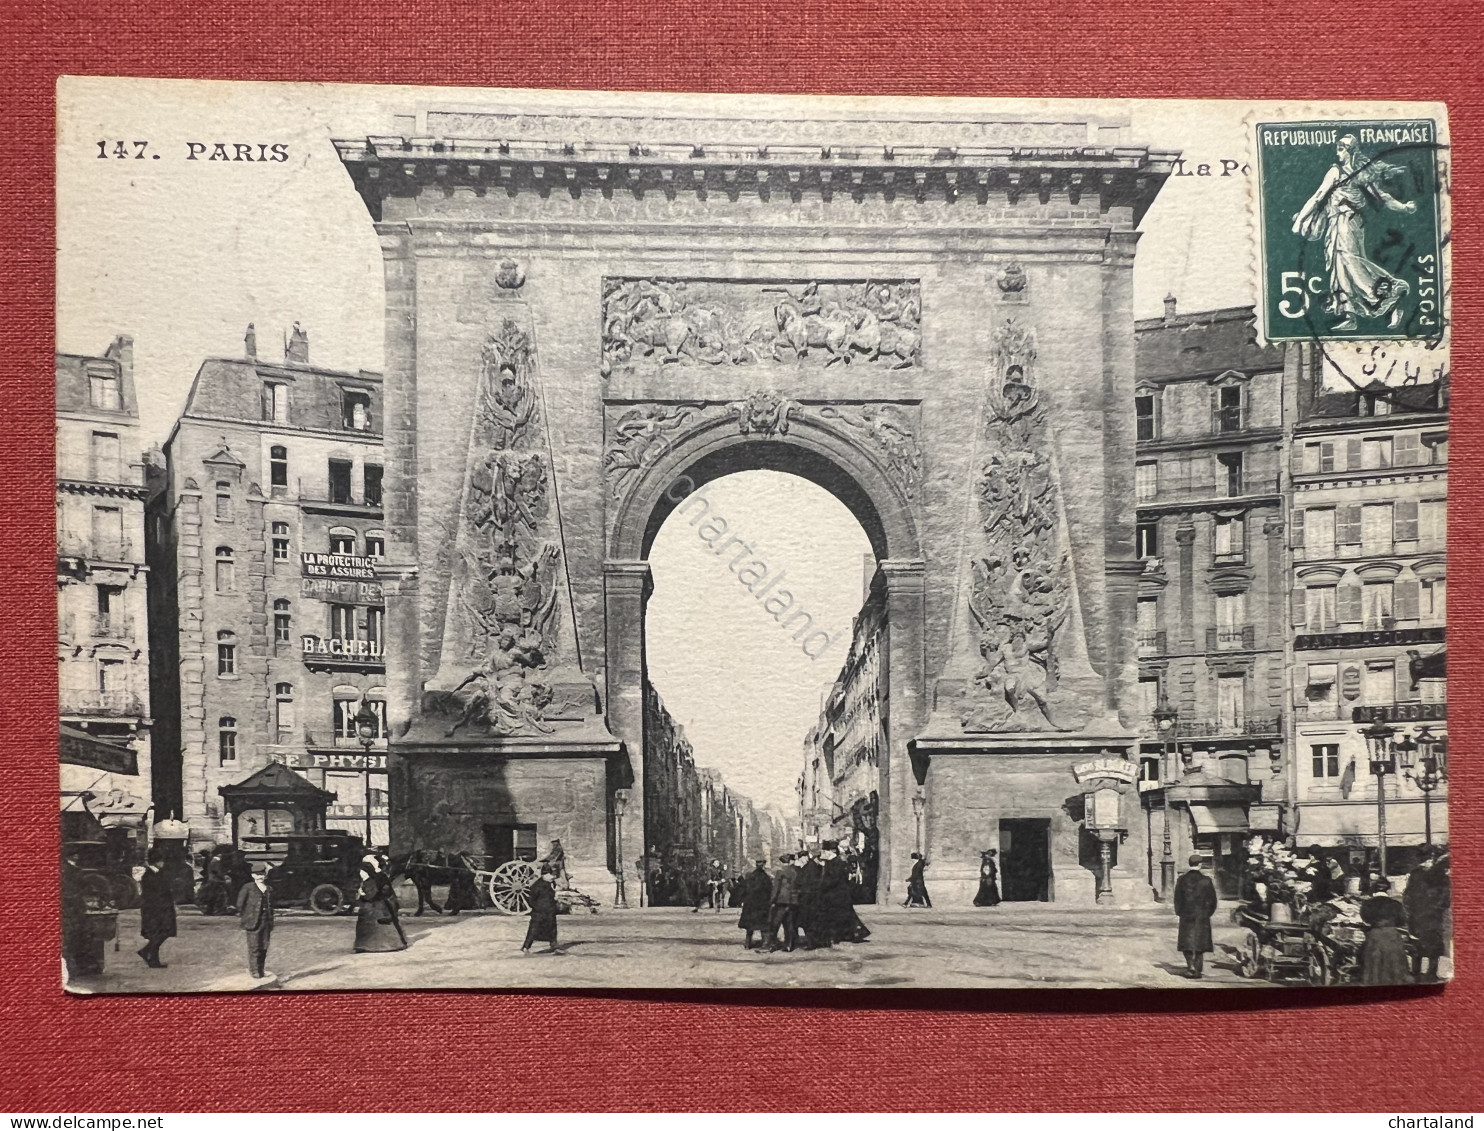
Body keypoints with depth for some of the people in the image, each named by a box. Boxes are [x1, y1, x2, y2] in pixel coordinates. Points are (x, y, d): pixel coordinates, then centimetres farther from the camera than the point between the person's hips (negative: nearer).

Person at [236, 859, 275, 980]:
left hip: (265, 924, 5)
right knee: (254, 948, -4)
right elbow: (240, 906, -2)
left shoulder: (268, 890, 13)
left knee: (264, 948, 8)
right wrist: (242, 924, -5)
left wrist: (271, 927, 16)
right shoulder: (248, 889, -3)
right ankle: (254, 970, 4)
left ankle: (260, 970, 18)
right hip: (253, 924, -5)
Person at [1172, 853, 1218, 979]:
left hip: (1186, 917, 0)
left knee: (1186, 943, 9)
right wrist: (1208, 913, 12)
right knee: (1200, 945, 8)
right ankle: (1198, 970, 7)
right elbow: (1212, 900, -2)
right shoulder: (1206, 880, -5)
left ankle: (1190, 963, -13)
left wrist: (1180, 913, 13)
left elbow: (1177, 899, -1)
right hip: (1202, 917, 0)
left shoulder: (1182, 880, -4)